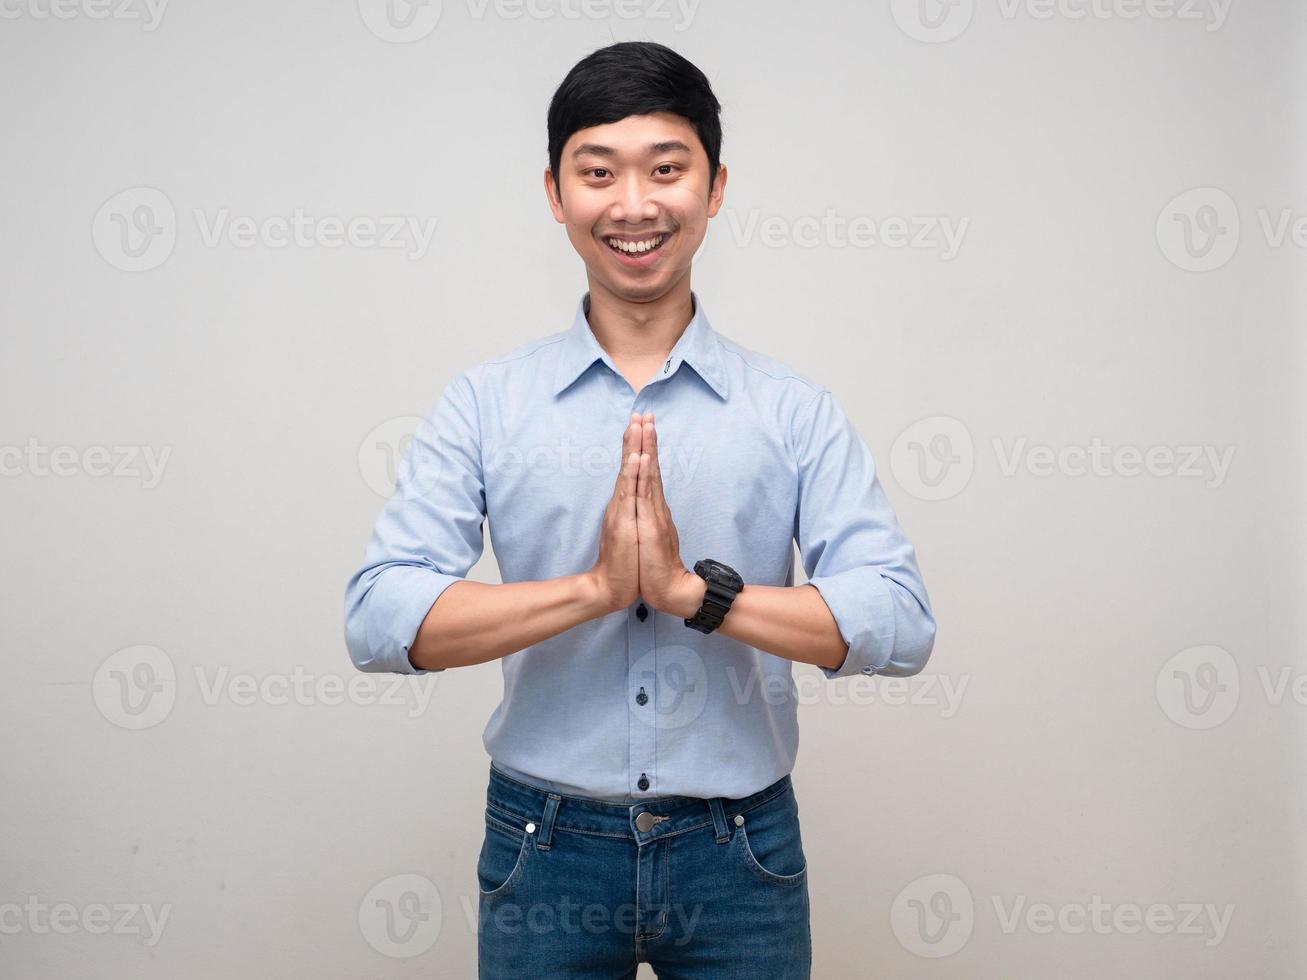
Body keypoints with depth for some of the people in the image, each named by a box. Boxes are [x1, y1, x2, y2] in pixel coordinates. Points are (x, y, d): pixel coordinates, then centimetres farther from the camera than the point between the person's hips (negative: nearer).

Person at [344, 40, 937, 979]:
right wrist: (596, 588, -20)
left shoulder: (795, 410, -1)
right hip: (546, 851, 0)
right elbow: (379, 618, -10)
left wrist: (694, 588, -20)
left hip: (740, 855, 0)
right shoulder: (485, 402, 1)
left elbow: (901, 620, -10)